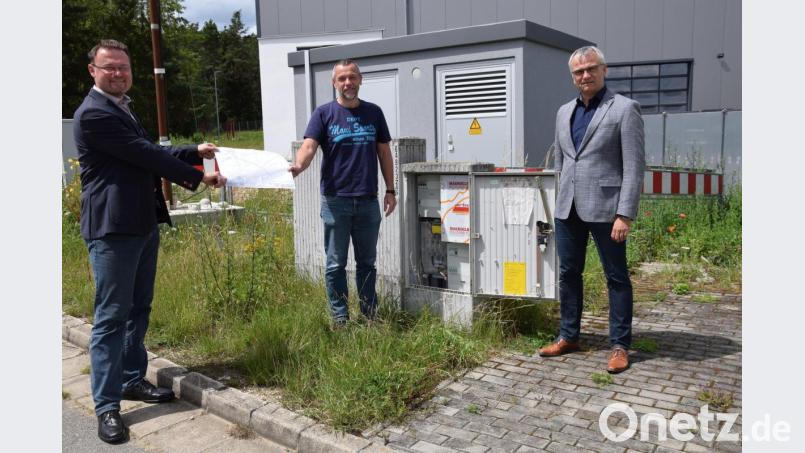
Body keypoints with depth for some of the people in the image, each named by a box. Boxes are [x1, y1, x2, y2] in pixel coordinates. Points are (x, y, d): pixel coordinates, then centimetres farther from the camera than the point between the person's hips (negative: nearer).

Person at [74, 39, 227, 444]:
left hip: (143, 224, 10)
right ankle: (106, 405, 5)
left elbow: (148, 152, 22)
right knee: (111, 317, -4)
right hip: (113, 229, -10)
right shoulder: (93, 113, -14)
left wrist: (195, 151, 17)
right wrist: (199, 177, -11)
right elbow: (144, 155, -17)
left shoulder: (121, 108, 18)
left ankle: (132, 380, 30)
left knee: (138, 309, 16)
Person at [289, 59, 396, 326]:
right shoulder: (324, 114, 1)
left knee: (367, 262, 12)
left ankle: (370, 316, 23)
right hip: (336, 201, -2)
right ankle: (340, 319, 16)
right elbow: (309, 146, -12)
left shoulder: (373, 113, 9)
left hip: (368, 201, 3)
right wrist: (298, 166, -34)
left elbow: (384, 152, 12)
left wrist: (390, 190, 7)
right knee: (336, 264, 5)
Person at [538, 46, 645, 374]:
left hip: (604, 208, -6)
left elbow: (634, 167, -10)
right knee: (568, 273, 12)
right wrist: (565, 197, 17)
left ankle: (619, 345, 16)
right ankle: (568, 336, 26)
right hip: (568, 209, 6)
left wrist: (625, 215, -15)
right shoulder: (564, 112, 13)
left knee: (616, 277, 5)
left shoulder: (624, 109, -5)